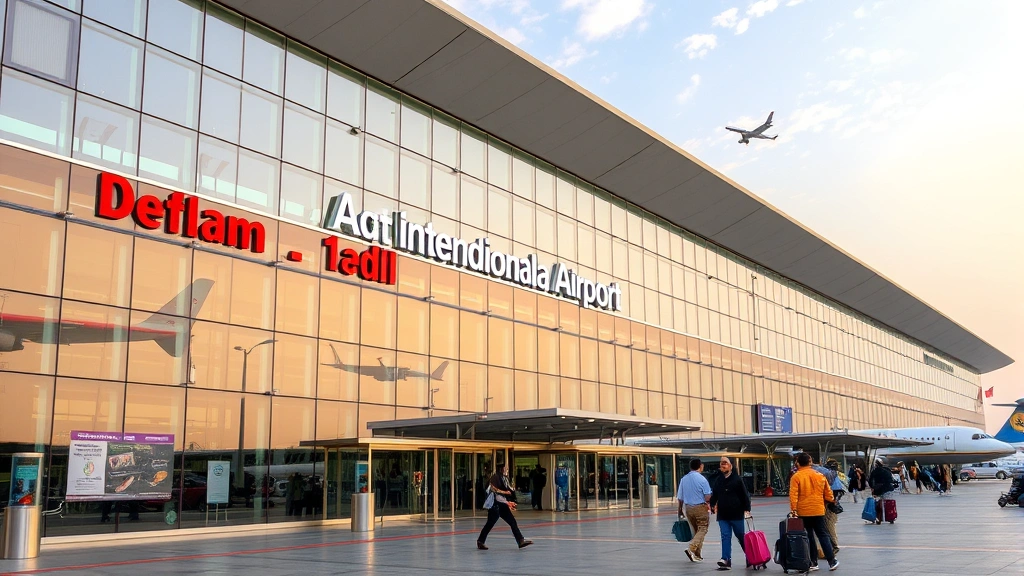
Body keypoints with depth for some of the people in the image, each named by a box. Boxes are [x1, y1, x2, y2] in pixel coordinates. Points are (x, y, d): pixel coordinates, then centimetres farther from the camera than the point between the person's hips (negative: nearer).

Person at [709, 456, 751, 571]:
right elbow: (714, 495, 15)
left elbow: (744, 495, -5)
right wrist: (712, 505, 3)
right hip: (722, 515, 3)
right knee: (725, 537, -2)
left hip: (736, 514, -3)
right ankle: (726, 560, -7)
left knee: (741, 536, 9)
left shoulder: (737, 479, -5)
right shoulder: (718, 480, 8)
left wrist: (747, 509, -9)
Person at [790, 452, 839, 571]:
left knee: (808, 537, 7)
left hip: (803, 512, -2)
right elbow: (827, 491, 10)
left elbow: (793, 494, -15)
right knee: (822, 535, 11)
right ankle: (832, 561, 8)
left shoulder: (796, 477, -8)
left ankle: (813, 562, 9)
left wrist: (793, 508, -13)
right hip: (818, 511, 3)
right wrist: (832, 500, 27)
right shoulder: (819, 475, 4)